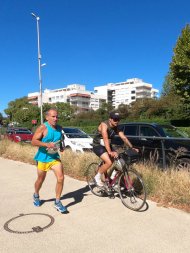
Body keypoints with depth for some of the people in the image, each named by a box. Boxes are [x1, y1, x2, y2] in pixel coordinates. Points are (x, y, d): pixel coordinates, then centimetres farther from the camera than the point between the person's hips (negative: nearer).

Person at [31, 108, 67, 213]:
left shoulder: (59, 128, 3)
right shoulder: (43, 128, -14)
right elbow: (33, 141, -19)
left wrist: (60, 146, 5)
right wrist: (47, 144, -29)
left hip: (55, 157, 4)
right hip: (43, 157, -3)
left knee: (60, 178, -11)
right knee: (40, 180, 15)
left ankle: (57, 202, 5)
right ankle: (36, 196, 46)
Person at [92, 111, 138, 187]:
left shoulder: (116, 127, -5)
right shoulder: (104, 125, -26)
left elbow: (124, 137, -7)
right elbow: (105, 139, -39)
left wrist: (132, 147, -17)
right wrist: (110, 152, -50)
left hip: (106, 145, 8)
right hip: (98, 146, -7)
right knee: (109, 162, -24)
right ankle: (97, 177, -3)